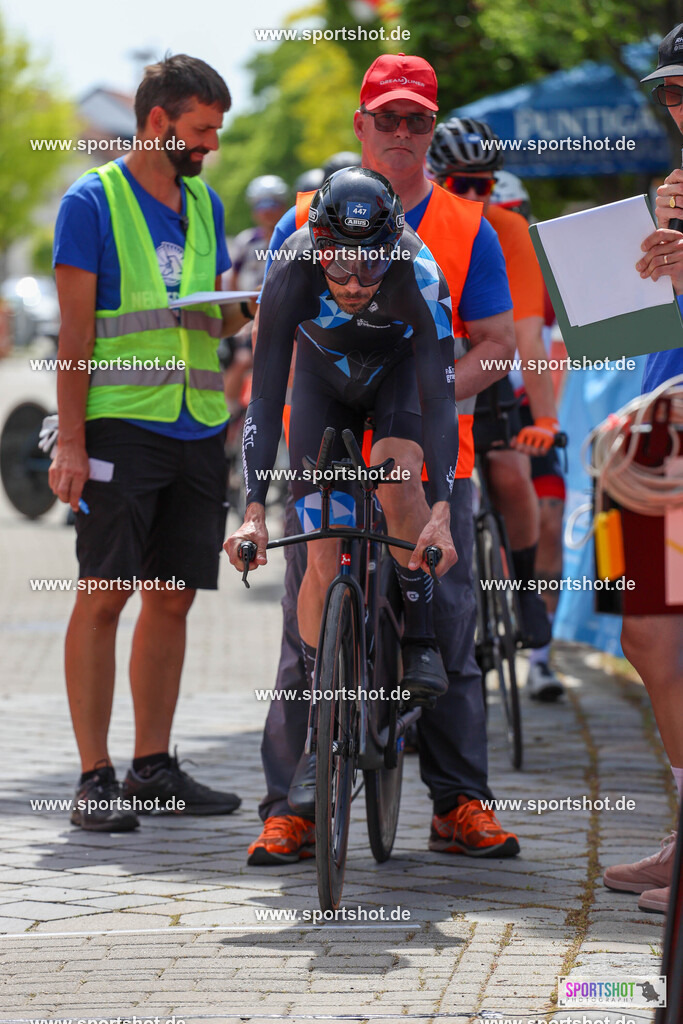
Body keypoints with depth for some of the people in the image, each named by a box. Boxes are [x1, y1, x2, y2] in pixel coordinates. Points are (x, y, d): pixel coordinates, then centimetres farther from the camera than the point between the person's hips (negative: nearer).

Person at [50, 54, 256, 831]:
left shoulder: (205, 205, 16)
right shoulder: (93, 202, -3)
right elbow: (75, 329, -7)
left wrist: (259, 304, -3)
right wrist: (70, 441, -12)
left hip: (198, 427, 6)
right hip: (121, 425, -6)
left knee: (172, 597, 8)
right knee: (104, 594, -6)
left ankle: (153, 767, 15)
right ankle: (95, 779, -5)